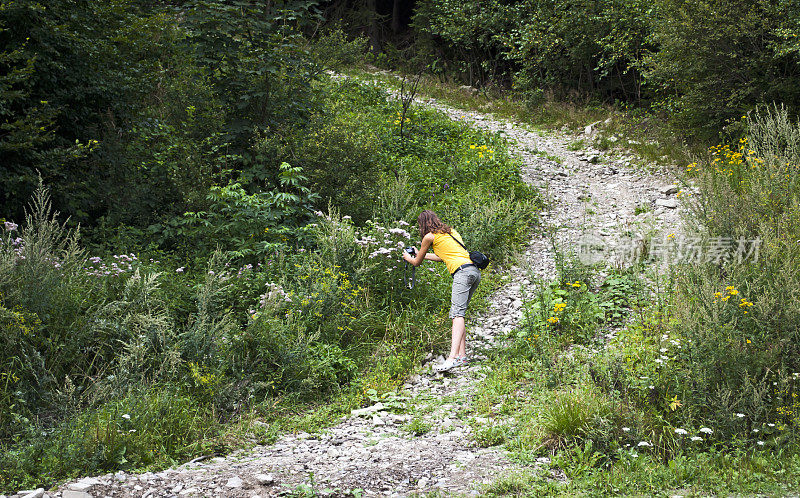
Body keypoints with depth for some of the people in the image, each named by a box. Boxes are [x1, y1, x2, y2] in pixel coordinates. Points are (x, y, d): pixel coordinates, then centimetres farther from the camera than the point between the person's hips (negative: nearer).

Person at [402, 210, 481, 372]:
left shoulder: (429, 236, 6)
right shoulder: (450, 231, 27)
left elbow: (417, 262, 18)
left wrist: (408, 257, 41)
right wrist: (420, 254, 52)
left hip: (463, 272, -8)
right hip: (475, 272, 8)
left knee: (457, 314, -19)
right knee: (457, 314, 12)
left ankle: (452, 358, -32)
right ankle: (462, 355, 7)